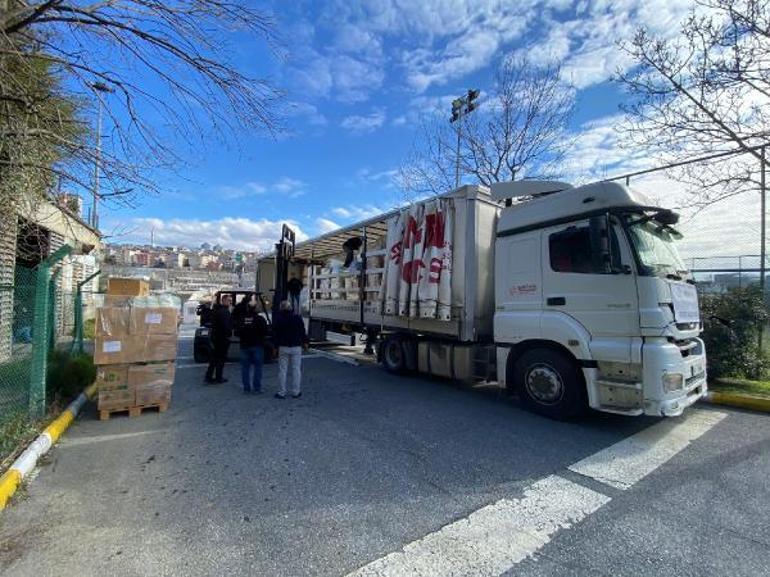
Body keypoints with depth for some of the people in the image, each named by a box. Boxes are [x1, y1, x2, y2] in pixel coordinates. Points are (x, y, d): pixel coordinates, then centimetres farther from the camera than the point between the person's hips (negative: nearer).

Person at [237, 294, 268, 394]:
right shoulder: (260, 319, -9)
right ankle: (257, 388, 4)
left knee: (245, 367, 10)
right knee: (258, 367, 5)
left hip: (244, 345, 2)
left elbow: (238, 332, 0)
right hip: (257, 345, -2)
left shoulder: (241, 319, -3)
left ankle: (246, 388, 12)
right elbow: (265, 331, -8)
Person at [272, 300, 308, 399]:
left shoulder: (278, 319, -2)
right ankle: (295, 392, 10)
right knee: (296, 369, 6)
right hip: (296, 347, 0)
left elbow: (275, 334, -1)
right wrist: (305, 342, 17)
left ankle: (281, 393, 10)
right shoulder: (297, 318, -1)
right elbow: (302, 332, 4)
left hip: (283, 347, 0)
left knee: (282, 370, 6)